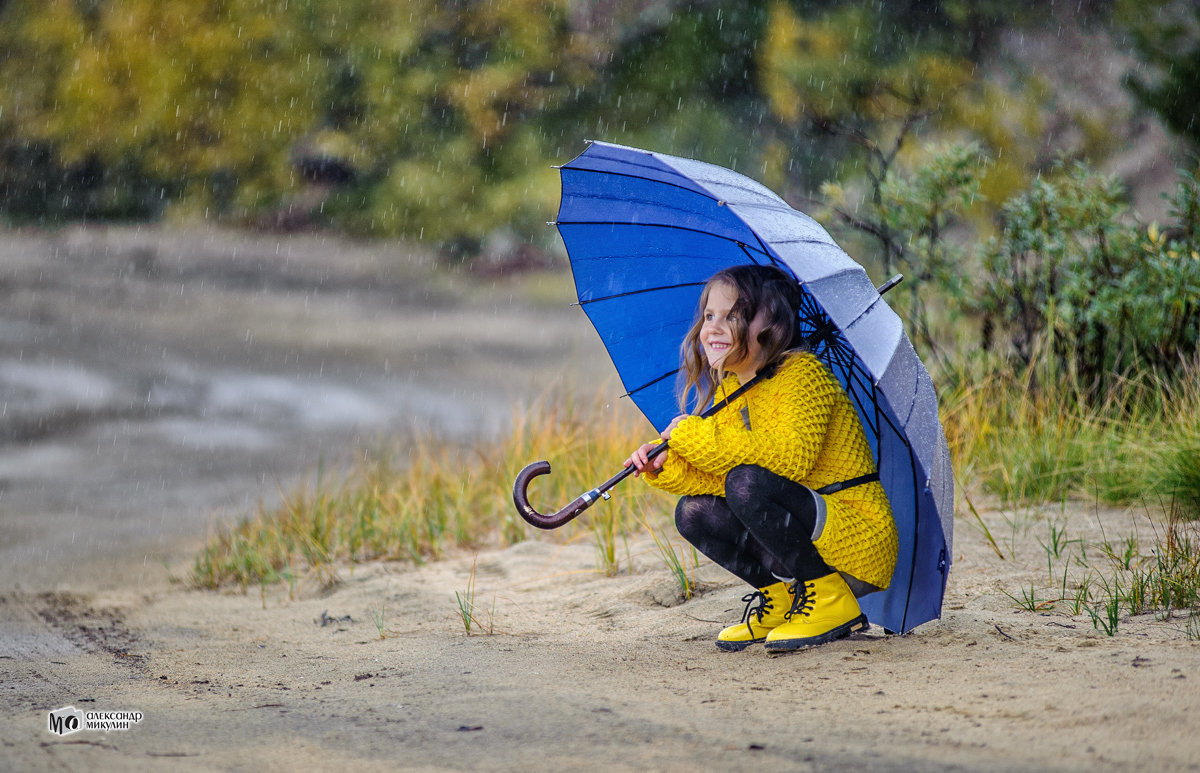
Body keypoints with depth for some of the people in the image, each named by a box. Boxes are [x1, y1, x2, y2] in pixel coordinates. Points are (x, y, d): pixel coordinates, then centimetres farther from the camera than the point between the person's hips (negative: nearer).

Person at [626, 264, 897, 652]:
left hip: (860, 544, -8)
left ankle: (831, 603, -14)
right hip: (812, 536, 8)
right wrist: (667, 465, -13)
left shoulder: (803, 373, -14)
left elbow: (793, 456, -30)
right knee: (694, 513, -4)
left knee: (748, 484, -28)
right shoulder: (729, 389, 11)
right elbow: (719, 476, 6)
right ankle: (782, 597, 10)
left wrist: (698, 436, -26)